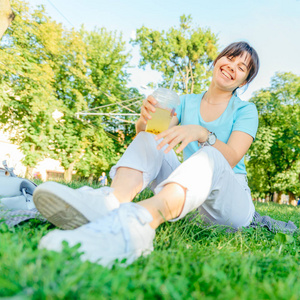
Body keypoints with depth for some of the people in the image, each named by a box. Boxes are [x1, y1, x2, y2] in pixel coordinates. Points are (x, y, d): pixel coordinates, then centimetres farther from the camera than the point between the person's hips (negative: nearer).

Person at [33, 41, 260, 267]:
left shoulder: (246, 110, 3)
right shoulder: (187, 102, 11)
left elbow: (231, 159, -15)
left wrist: (202, 133, -34)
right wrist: (144, 120, -26)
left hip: (231, 200, -2)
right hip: (187, 193, 3)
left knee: (211, 155, -34)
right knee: (151, 137, -16)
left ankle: (141, 221, -63)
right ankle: (111, 201, -46)